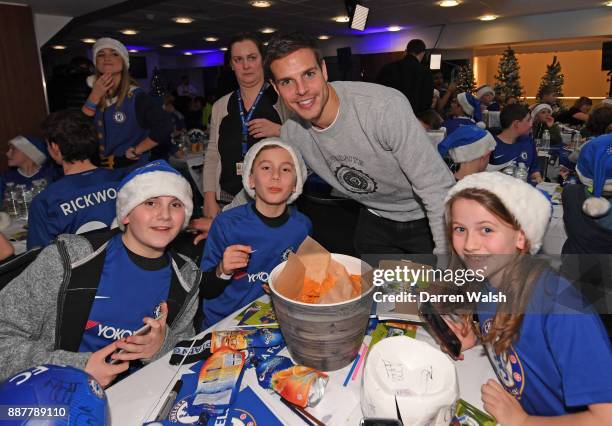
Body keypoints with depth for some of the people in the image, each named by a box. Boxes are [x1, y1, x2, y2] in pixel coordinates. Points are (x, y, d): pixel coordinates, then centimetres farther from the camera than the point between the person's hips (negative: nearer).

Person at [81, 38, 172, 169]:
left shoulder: (136, 96, -11)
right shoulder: (91, 92, 2)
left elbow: (164, 126, -20)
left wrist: (134, 152, -15)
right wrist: (95, 97, -13)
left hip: (132, 167, -4)